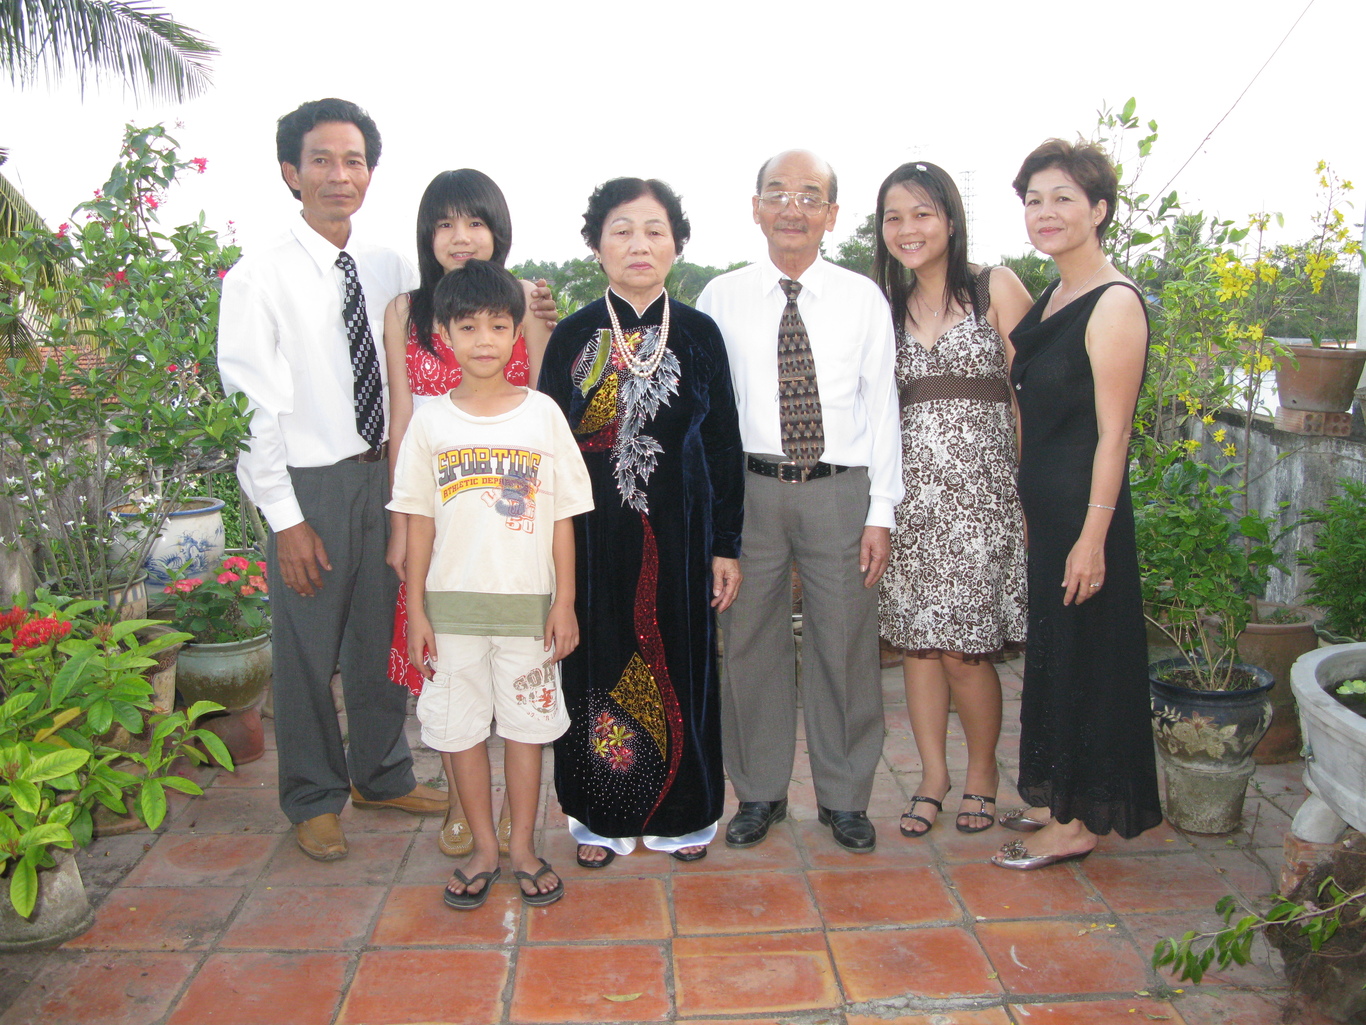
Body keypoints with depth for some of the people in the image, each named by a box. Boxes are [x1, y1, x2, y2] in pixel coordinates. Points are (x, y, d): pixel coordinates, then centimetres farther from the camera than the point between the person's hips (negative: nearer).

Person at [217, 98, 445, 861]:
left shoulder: (392, 269, 4)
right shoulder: (260, 278, -9)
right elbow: (250, 408, -11)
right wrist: (286, 517, -12)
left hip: (386, 475, 5)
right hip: (309, 484, -4)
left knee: (386, 638, 17)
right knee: (308, 649, 7)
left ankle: (382, 775, 39)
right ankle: (314, 798, 30)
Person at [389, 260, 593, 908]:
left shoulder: (543, 413, -1)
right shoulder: (431, 422, 1)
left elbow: (563, 517, 0)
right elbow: (419, 522, 4)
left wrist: (565, 601, -2)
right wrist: (416, 609, 1)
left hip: (527, 601, -1)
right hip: (451, 602, 1)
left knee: (525, 724, 8)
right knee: (460, 728, 8)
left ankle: (522, 846, 25)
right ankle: (483, 849, 26)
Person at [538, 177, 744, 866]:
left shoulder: (699, 335, 2)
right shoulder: (573, 337, 1)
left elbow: (724, 446, 4)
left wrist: (727, 546, 1)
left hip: (680, 536, 1)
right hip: (595, 535, 0)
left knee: (680, 664, 9)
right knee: (598, 667, 8)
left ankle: (682, 812, 28)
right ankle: (602, 816, 26)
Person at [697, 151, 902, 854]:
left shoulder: (863, 300, 4)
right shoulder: (720, 300, 4)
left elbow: (881, 406, 2)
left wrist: (881, 512, -3)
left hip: (840, 490, 0)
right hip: (749, 488, 1)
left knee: (844, 646, 7)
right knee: (751, 644, 9)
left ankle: (844, 797, 25)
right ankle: (759, 792, 27)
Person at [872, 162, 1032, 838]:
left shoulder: (996, 289, 0)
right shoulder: (886, 308, 13)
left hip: (979, 487, -4)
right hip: (910, 490, 4)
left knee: (965, 648, -2)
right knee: (916, 638, 8)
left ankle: (982, 773, 22)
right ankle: (932, 775, 24)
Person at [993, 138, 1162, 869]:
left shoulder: (1114, 303, -14)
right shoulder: (1049, 299, 12)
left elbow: (1113, 431, -18)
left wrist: (1093, 536, -20)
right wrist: (1027, 509, 15)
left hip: (1082, 510, -9)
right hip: (1042, 507, 9)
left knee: (1080, 656, 2)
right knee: (1050, 651, 16)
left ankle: (1077, 823, 16)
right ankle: (1056, 799, 31)